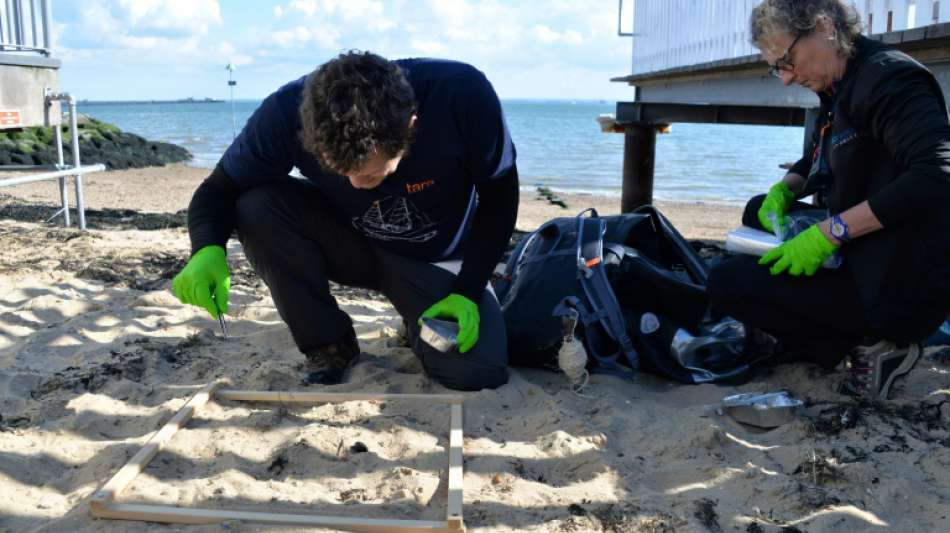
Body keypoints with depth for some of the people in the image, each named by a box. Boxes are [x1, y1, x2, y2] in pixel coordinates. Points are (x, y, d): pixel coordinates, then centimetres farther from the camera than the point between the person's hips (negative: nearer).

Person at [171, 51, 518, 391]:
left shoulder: (461, 94, -32)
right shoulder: (287, 113, -28)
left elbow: (499, 197, -17)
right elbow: (218, 191, -15)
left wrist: (467, 291, -24)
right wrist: (207, 251, -37)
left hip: (435, 259, -1)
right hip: (350, 246, 2)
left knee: (478, 374, -25)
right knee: (257, 207, -27)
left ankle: (419, 323, 11)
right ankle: (329, 345, -7)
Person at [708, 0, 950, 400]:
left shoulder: (888, 76, -18)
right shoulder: (839, 90, 10)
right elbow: (814, 162, 25)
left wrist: (831, 232, -30)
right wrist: (783, 190, 2)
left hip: (900, 286, -10)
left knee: (727, 284, -14)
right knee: (758, 212, 21)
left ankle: (873, 345, -6)